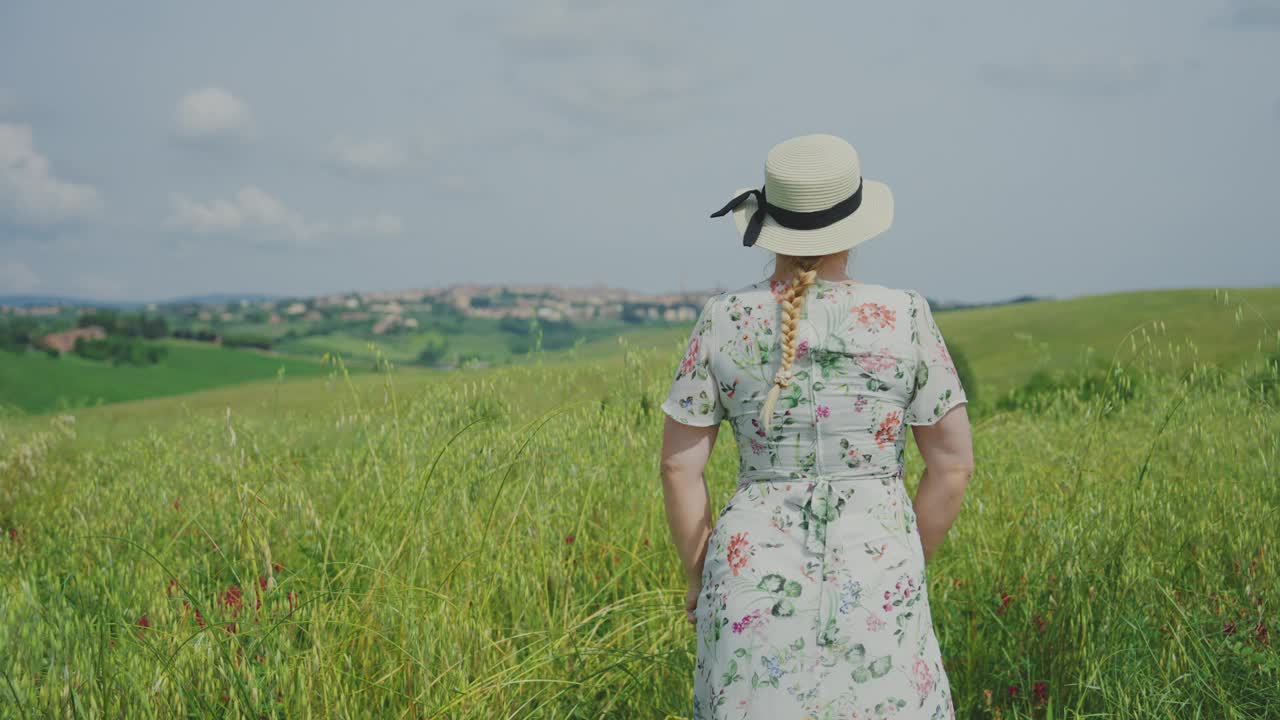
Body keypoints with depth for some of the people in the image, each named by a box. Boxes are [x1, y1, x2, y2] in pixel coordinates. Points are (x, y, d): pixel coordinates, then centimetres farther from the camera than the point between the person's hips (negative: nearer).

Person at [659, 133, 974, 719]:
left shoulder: (724, 320, -3)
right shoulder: (904, 318, -4)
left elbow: (679, 464, -1)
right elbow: (953, 462, -1)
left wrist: (698, 575, 11)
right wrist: (909, 567, 11)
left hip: (756, 575, 1)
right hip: (874, 575, -1)